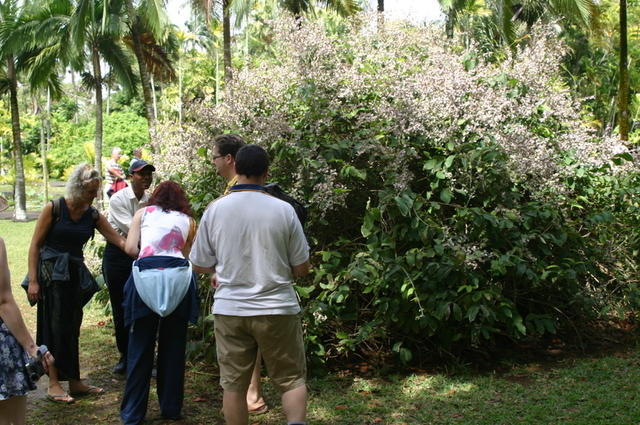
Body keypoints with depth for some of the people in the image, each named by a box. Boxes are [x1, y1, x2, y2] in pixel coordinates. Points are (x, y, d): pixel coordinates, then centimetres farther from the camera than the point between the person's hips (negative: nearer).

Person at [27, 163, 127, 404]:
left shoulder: (93, 215, 3)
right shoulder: (54, 209, -9)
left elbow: (119, 240, 1)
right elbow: (35, 245, -8)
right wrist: (33, 280, -12)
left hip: (75, 274, 5)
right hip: (51, 273, -5)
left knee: (72, 329, 10)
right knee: (55, 327, -3)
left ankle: (74, 382, 19)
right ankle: (53, 384, 6)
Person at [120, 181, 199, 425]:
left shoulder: (143, 213, 17)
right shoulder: (188, 221, 20)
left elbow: (130, 248, 7)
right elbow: (187, 254, 10)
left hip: (146, 276, -1)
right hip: (179, 278, 1)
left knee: (140, 348, 6)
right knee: (173, 347, 12)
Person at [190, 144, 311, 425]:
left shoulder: (215, 209, -3)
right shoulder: (283, 210, -7)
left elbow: (199, 265, 6)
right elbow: (302, 268, 0)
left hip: (229, 309, 1)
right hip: (277, 308, -1)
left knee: (233, 384, 12)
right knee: (292, 379, 10)